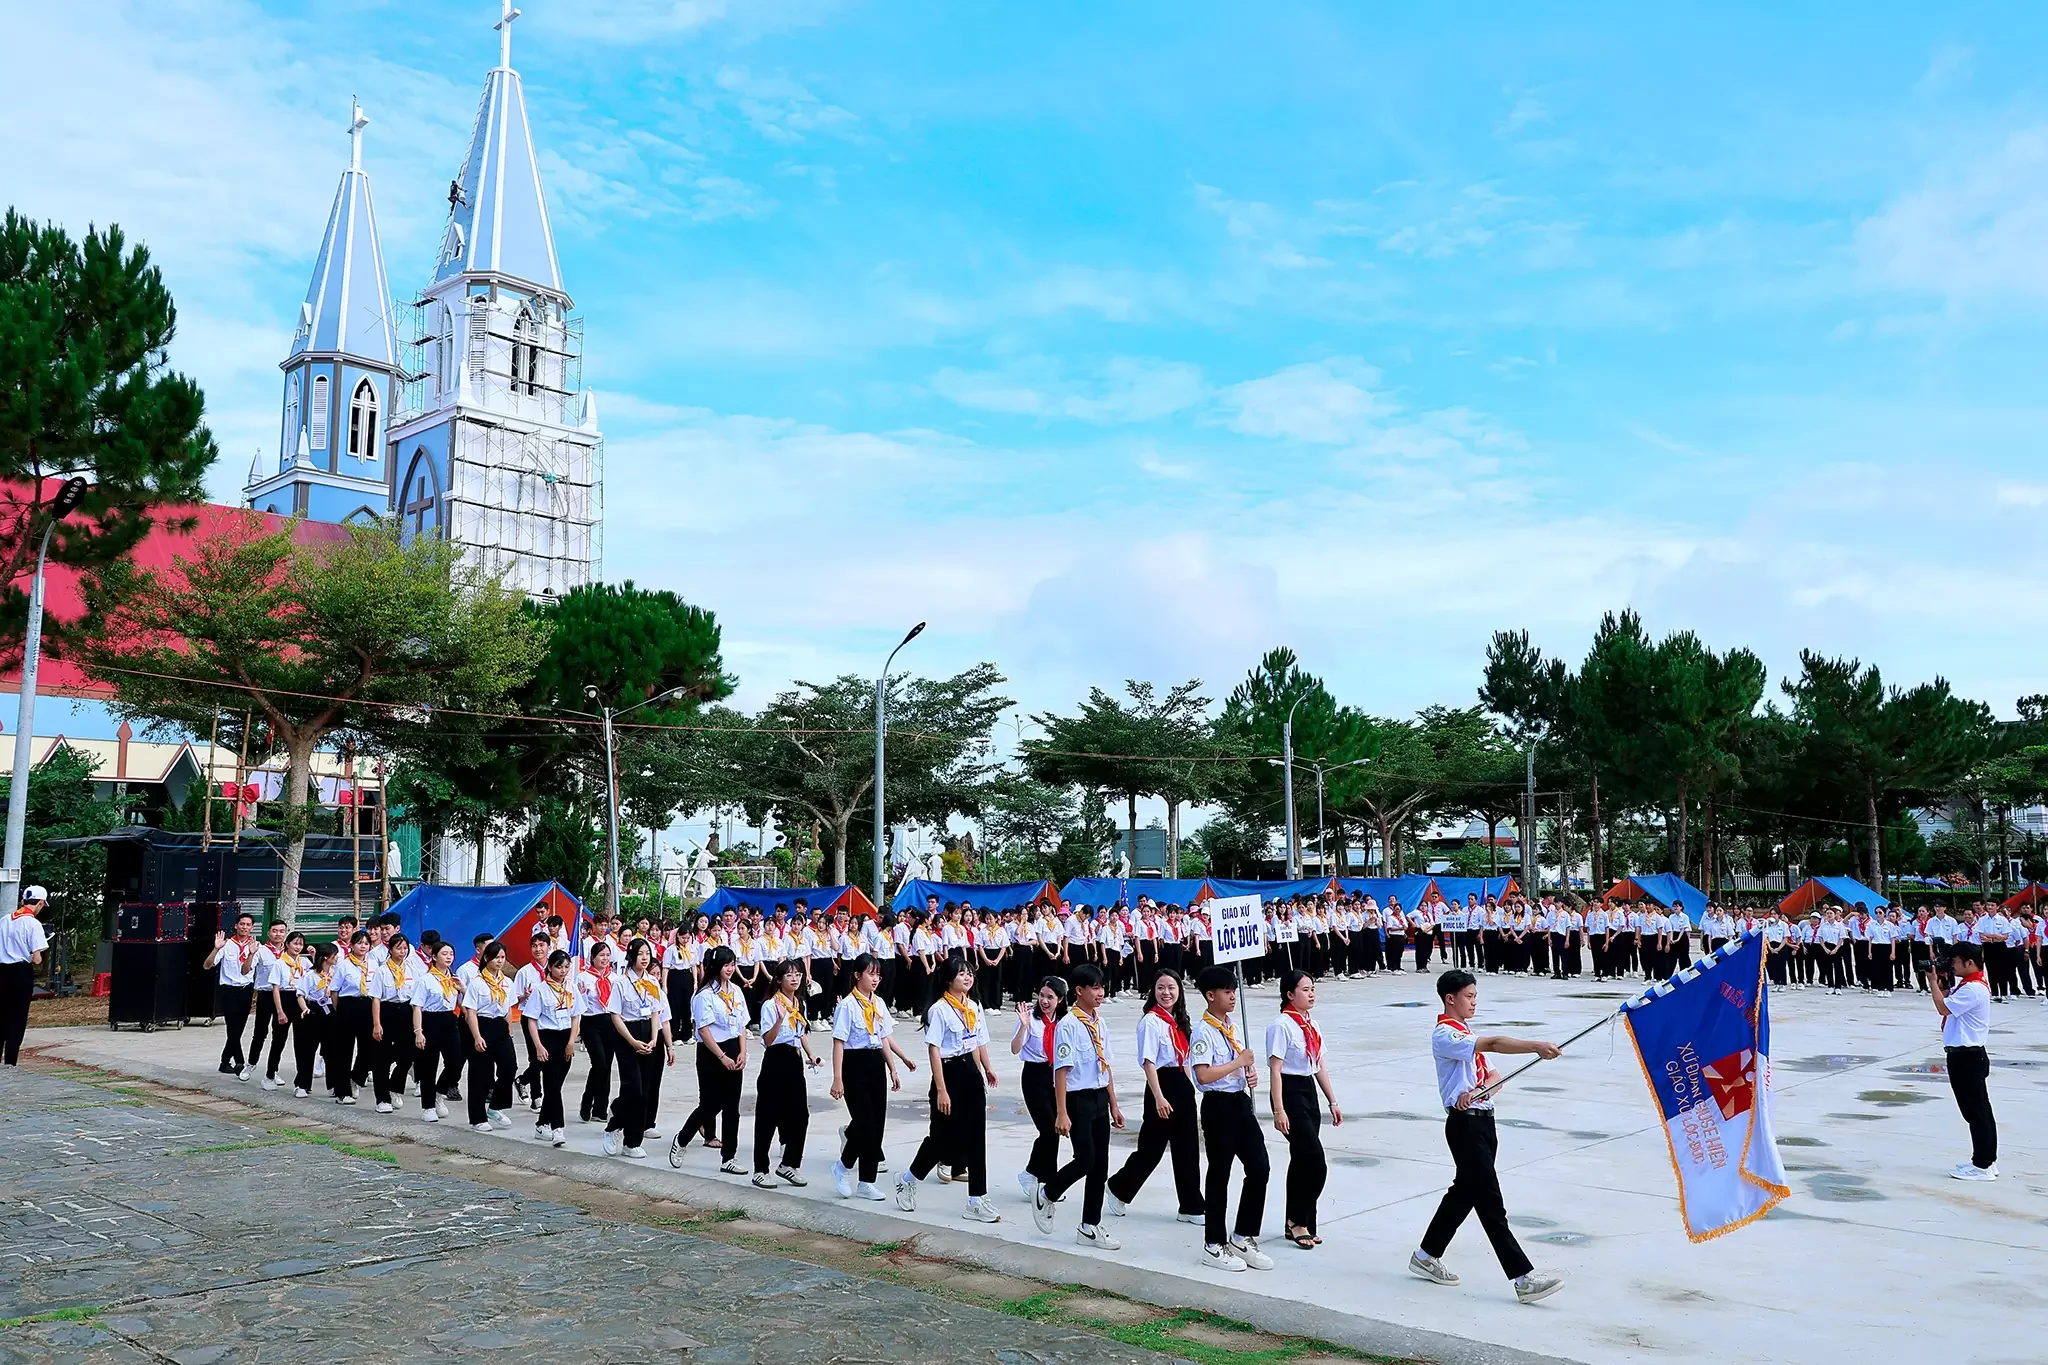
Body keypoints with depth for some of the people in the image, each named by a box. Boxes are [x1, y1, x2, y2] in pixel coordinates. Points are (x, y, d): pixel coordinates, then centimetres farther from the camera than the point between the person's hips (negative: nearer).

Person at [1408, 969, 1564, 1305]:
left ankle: (1426, 1256, 29)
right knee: (1490, 1201, -8)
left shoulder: (1464, 1030, 16)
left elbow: (1487, 1073, 11)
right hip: (1465, 1124, -10)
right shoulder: (1445, 1035, -15)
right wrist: (1536, 1046, -41)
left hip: (1483, 1119, 10)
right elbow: (1493, 1043, -30)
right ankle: (1523, 1278, -8)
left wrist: (1480, 1087, -13)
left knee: (1465, 1191, 17)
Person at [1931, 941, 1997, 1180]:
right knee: (1980, 1110, 16)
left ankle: (1982, 1166, 3)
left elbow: (1943, 1007, -22)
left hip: (1967, 1058, -10)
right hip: (1967, 1055, 10)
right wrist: (1940, 981, 7)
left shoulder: (1972, 989, -21)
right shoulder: (1968, 985, 11)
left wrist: (1933, 982, -11)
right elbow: (1949, 998, 22)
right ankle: (1988, 1160, 24)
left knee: (1975, 1111, -3)